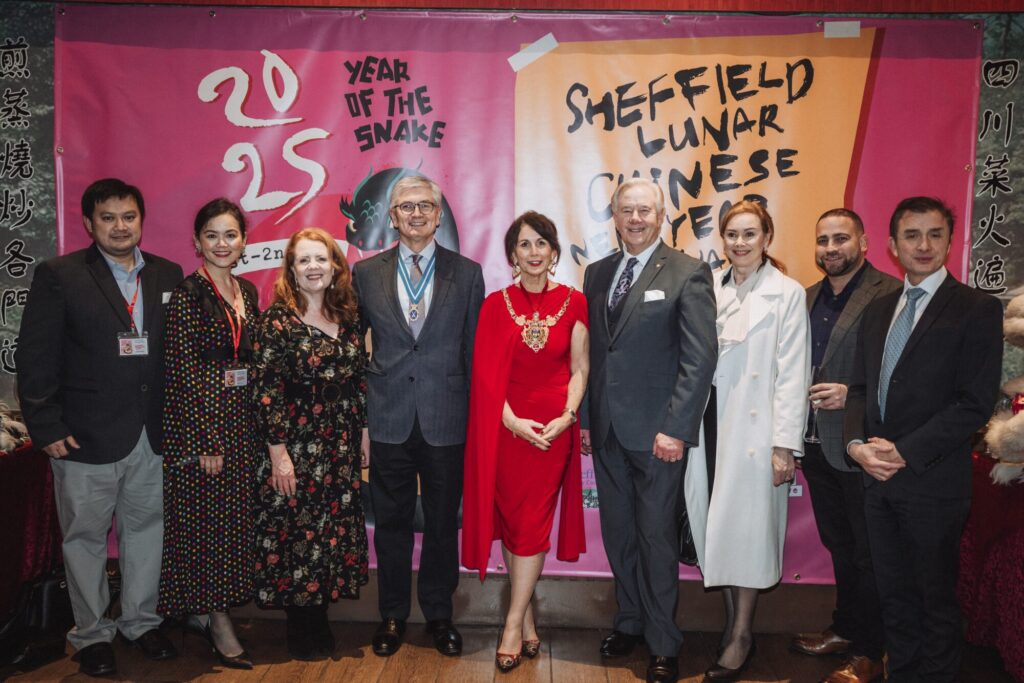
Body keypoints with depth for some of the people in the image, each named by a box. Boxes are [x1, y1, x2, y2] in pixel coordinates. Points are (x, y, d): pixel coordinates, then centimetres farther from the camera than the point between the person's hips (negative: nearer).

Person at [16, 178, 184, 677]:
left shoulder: (168, 276, 7)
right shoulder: (59, 276, -3)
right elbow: (35, 359, -5)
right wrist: (47, 427, -8)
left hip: (153, 434, 3)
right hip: (87, 434, -3)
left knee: (146, 528, 14)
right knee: (85, 536, 9)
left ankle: (141, 620, 31)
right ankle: (92, 633, 26)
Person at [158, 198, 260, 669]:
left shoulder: (247, 291, 9)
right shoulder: (188, 293, -11)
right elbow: (182, 371, -14)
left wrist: (257, 426, 10)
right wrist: (206, 440, -16)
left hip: (241, 418, 7)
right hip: (199, 417, -7)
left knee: (233, 515, 13)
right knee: (203, 518, 2)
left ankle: (203, 610, 28)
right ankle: (215, 618, 14)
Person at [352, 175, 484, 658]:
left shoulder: (467, 273, 3)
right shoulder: (366, 273, 4)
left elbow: (475, 350, 4)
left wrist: (478, 415, 3)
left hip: (446, 421, 0)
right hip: (389, 420, 1)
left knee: (442, 523, 11)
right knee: (391, 523, 12)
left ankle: (438, 613, 30)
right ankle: (392, 614, 30)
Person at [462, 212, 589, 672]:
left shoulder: (573, 302, 1)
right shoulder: (496, 304, 1)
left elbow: (579, 369, 4)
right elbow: (486, 373, -2)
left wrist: (566, 416, -10)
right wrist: (512, 421, -13)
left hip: (555, 427, -1)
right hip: (506, 425, 1)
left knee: (532, 524, 1)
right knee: (512, 521, 7)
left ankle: (514, 626, 11)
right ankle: (528, 620, 23)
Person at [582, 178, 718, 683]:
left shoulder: (688, 274, -6)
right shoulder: (597, 273, 11)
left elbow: (700, 357, -12)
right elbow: (589, 351, 13)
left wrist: (676, 428, -16)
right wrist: (584, 416, 8)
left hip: (657, 432, -5)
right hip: (607, 429, 5)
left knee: (657, 537, 4)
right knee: (618, 533, 15)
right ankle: (629, 622, 33)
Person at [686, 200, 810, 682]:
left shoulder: (787, 294, -3)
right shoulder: (709, 288, 8)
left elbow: (792, 374, -6)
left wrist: (785, 444, -11)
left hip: (755, 430, -4)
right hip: (709, 425, 4)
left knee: (746, 528, 1)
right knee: (715, 526, 8)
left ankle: (742, 635, 15)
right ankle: (731, 619, 24)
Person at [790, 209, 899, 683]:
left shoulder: (891, 295, -12)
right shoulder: (808, 298, 11)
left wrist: (854, 394, -24)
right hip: (816, 446, 7)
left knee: (869, 553, 8)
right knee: (839, 546, 21)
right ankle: (846, 629, 39)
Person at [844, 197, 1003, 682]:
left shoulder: (976, 309, -7)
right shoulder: (878, 310, 12)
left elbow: (976, 403, -13)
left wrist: (905, 452, -17)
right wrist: (857, 442, -6)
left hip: (933, 480, -5)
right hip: (878, 478, 5)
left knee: (936, 598, 9)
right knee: (894, 595, 16)